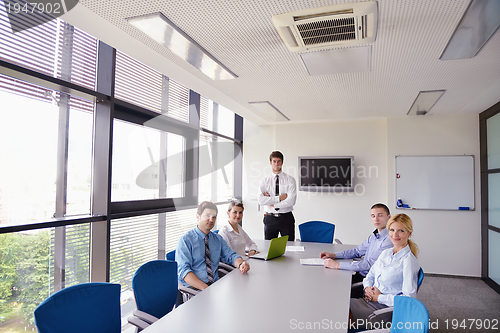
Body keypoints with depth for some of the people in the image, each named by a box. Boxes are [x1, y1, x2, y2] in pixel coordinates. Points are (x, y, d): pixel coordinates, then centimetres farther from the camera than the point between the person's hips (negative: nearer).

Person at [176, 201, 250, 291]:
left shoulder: (218, 239, 16)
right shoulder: (186, 240, -3)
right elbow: (183, 271, -11)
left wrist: (241, 264, -11)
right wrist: (205, 288, -24)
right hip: (193, 288, -5)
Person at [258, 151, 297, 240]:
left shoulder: (290, 179, 0)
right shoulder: (264, 180, 4)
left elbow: (291, 201, -12)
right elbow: (261, 200, -10)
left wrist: (272, 203, -10)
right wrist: (279, 198, -15)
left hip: (286, 218, -1)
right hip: (270, 218, 1)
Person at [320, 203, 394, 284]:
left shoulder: (389, 240, -20)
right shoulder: (374, 236, 11)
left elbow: (369, 264, -27)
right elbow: (357, 251, 22)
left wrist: (337, 265, -26)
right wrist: (333, 255, 9)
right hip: (360, 275, 8)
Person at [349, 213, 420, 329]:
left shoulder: (408, 261, -13)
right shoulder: (385, 253, 11)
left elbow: (408, 298, -17)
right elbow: (370, 275, 19)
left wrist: (380, 297, -13)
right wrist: (367, 288, -2)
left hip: (383, 309, -7)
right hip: (370, 300, 7)